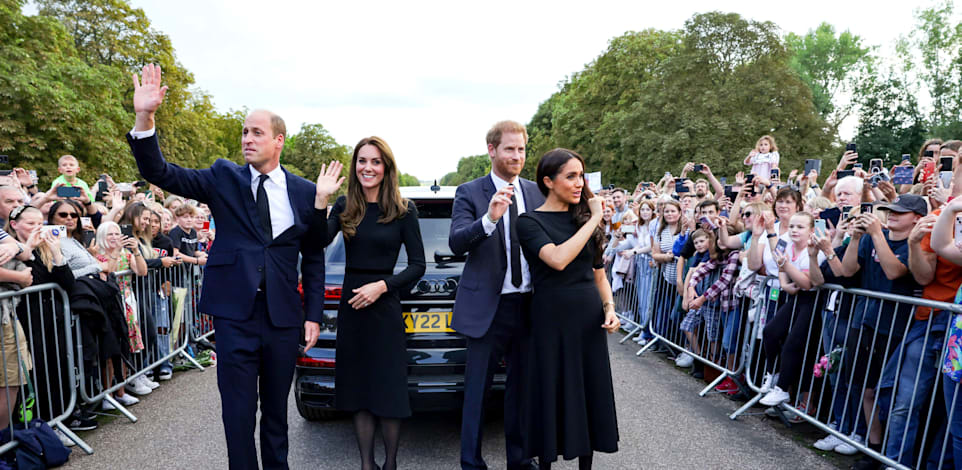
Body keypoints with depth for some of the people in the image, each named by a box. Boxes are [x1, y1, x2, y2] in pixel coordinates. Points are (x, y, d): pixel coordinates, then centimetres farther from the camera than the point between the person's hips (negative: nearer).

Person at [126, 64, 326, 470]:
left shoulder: (305, 192, 2)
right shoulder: (224, 178, 1)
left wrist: (313, 314, 3)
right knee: (238, 414, 6)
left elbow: (313, 257, 7)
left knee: (276, 411, 16)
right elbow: (160, 173, -8)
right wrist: (144, 118, -24)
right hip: (235, 314, -1)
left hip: (283, 316, 1)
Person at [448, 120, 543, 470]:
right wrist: (489, 218, -33)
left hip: (529, 305, 4)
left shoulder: (537, 193, 8)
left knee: (521, 386, 16)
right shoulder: (470, 193, -4)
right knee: (477, 389, 7)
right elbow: (456, 243, -17)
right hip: (488, 306, -4)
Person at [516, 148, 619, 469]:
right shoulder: (530, 221, -6)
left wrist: (610, 308, -1)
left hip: (590, 319, 5)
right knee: (552, 394, 5)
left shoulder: (584, 218, 8)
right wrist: (594, 220, -17)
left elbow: (599, 274, 15)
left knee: (590, 393, 10)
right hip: (551, 319, -4)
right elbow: (558, 260, -24)